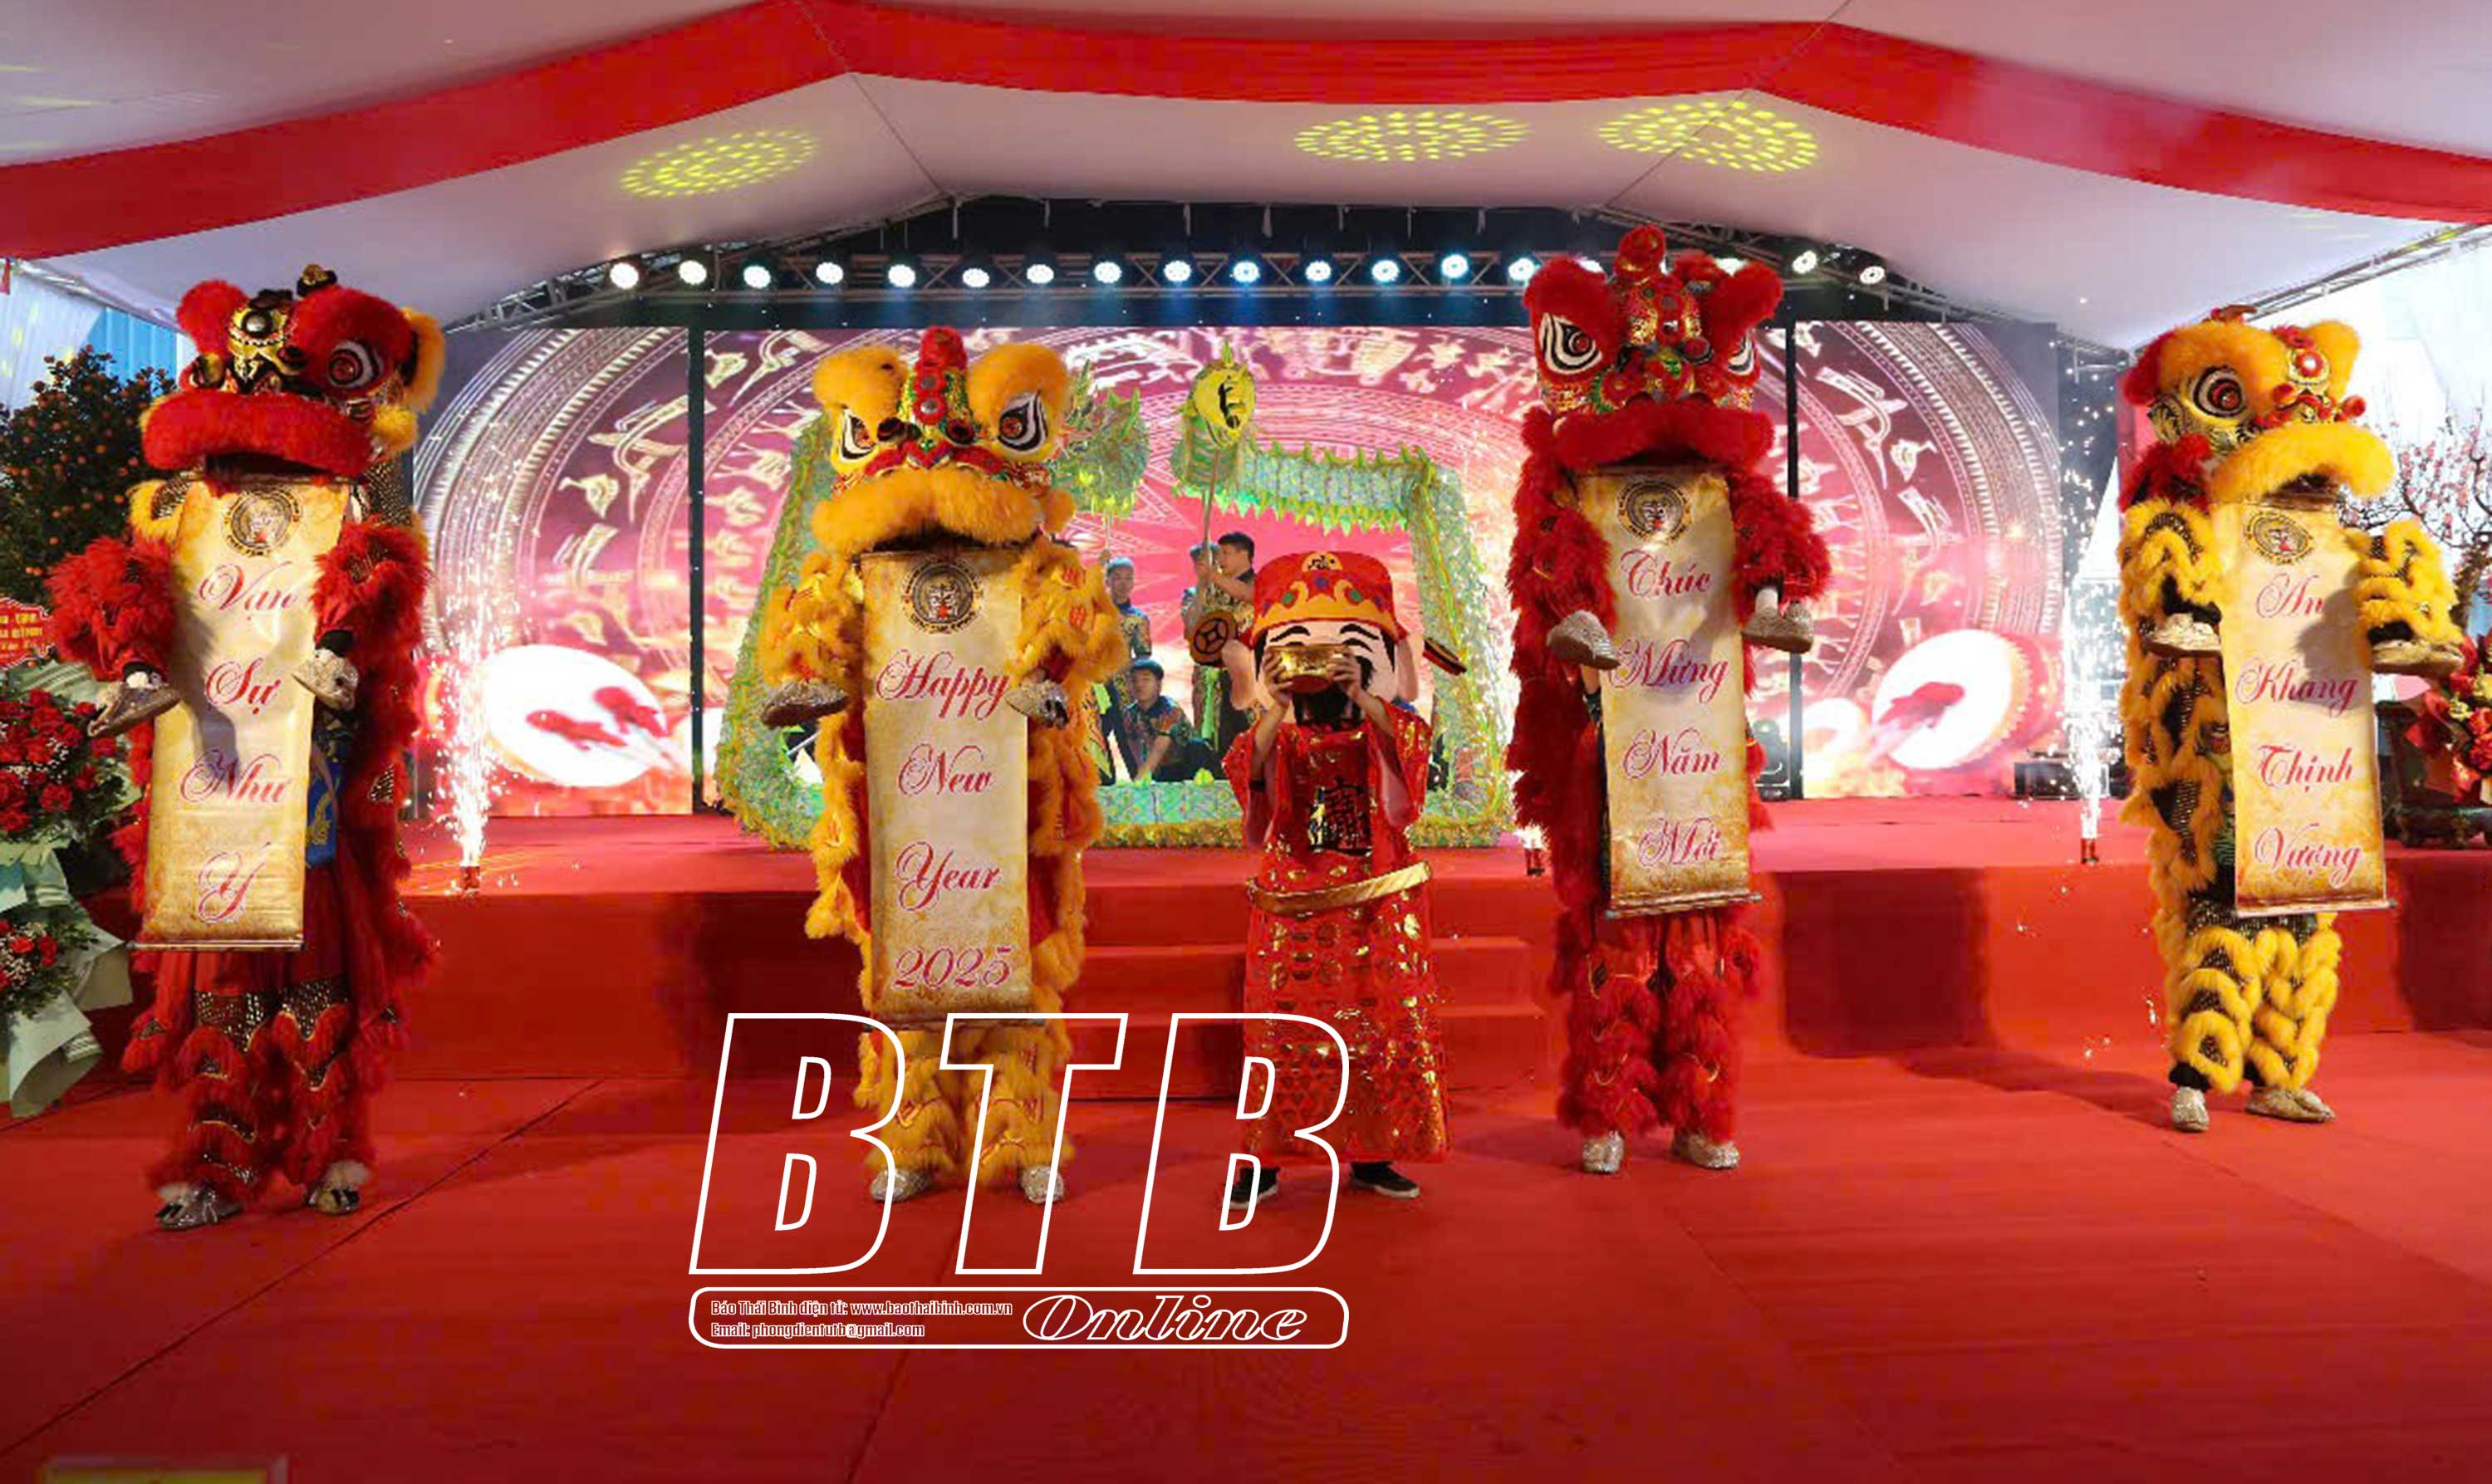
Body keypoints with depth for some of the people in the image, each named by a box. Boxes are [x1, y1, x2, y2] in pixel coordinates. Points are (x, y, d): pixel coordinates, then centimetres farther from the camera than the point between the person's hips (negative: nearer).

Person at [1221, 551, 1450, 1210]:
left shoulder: (1384, 731, 4)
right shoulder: (1278, 736, 3)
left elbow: (1407, 751, -18)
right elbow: (1252, 773, -17)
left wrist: (1368, 702, -31)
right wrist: (1273, 711, -31)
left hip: (1377, 903, 1)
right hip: (1292, 903, -1)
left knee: (1381, 1026, 3)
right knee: (1283, 1028, 1)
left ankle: (1372, 1155, 16)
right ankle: (1264, 1158, 11)